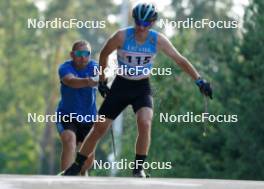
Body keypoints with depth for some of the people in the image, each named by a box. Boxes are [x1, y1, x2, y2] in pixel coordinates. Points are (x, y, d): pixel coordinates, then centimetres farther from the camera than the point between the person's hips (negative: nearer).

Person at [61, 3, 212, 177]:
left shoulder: (158, 40, -13)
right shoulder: (122, 36, -17)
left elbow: (180, 60, -4)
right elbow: (104, 54, 1)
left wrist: (199, 80, -9)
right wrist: (102, 80, 6)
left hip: (142, 89, 0)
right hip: (121, 86, 0)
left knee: (145, 123, -27)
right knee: (99, 129, 1)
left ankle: (139, 168, -14)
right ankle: (76, 166, 16)